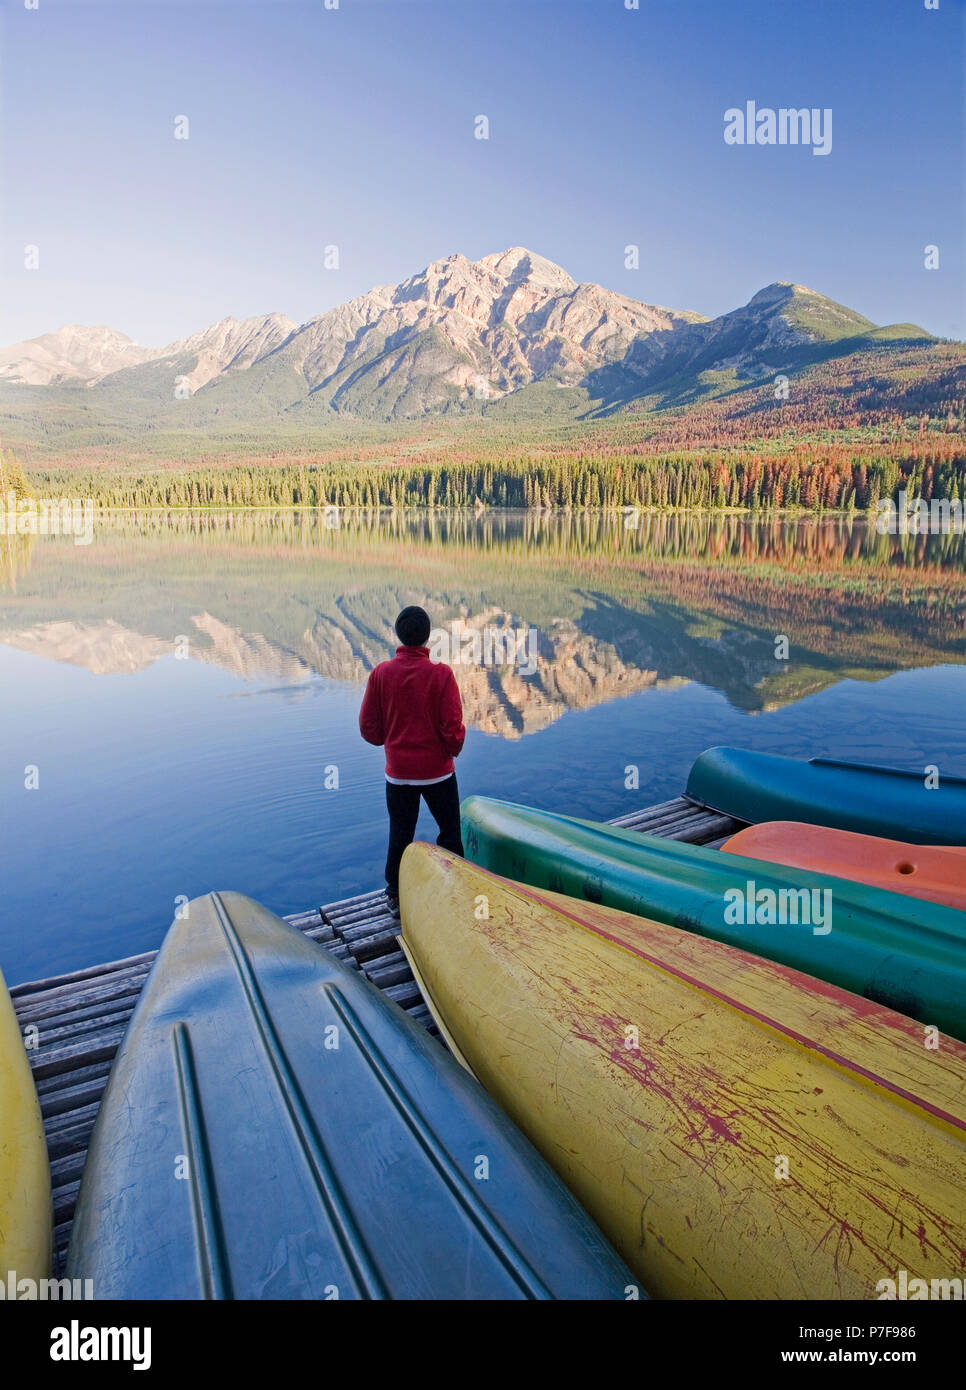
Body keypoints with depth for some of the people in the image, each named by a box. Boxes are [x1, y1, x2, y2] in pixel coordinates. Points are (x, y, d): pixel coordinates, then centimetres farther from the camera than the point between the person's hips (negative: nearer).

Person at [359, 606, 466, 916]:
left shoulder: (380, 673, -8)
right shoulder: (441, 674, -16)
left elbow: (368, 727, -3)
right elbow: (453, 728, -15)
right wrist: (453, 749, 6)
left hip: (397, 771, 2)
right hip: (437, 770, -2)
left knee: (399, 835, 16)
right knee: (449, 831, 17)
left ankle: (396, 896, 26)